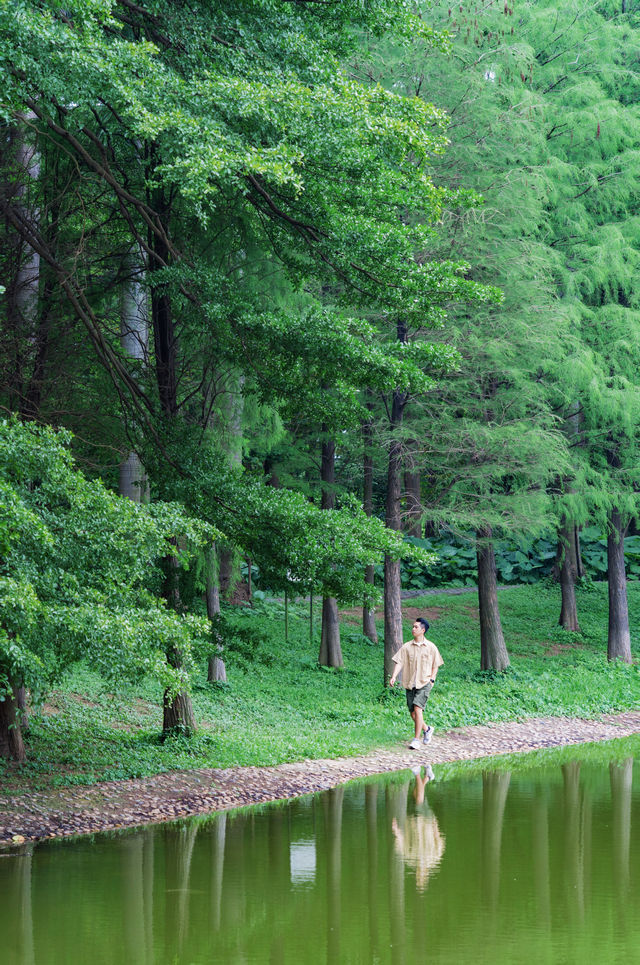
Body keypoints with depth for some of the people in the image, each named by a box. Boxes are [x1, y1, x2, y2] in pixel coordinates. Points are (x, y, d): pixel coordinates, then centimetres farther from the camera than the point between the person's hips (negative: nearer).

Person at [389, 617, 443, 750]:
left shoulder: (431, 647, 2)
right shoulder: (406, 647, 5)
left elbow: (435, 665, 11)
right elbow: (399, 663, 0)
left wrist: (432, 679, -1)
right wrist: (394, 677, -14)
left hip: (424, 683, -3)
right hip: (410, 684, 3)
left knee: (418, 709, -18)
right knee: (413, 714, 7)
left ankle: (416, 739, -15)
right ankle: (427, 729, 34)